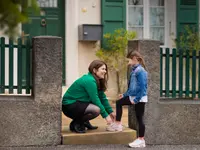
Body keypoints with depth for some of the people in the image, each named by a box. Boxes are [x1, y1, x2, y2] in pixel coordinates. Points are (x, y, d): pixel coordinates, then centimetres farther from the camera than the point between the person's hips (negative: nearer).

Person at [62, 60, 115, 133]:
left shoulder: (97, 81, 8)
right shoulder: (89, 80, -21)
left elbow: (102, 98, 9)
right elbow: (95, 100, -23)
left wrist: (111, 112, 4)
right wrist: (106, 116, -19)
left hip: (78, 103, 10)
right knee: (96, 110, -29)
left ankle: (85, 122, 12)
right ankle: (76, 124, -10)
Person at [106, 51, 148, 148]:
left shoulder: (140, 71, -19)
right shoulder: (134, 70, 9)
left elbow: (143, 87, -23)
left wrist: (136, 99, -23)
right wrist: (125, 94, 24)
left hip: (139, 98, -10)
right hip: (132, 96, 10)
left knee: (139, 118, -4)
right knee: (119, 102, 18)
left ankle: (141, 140, 4)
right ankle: (118, 124, 26)